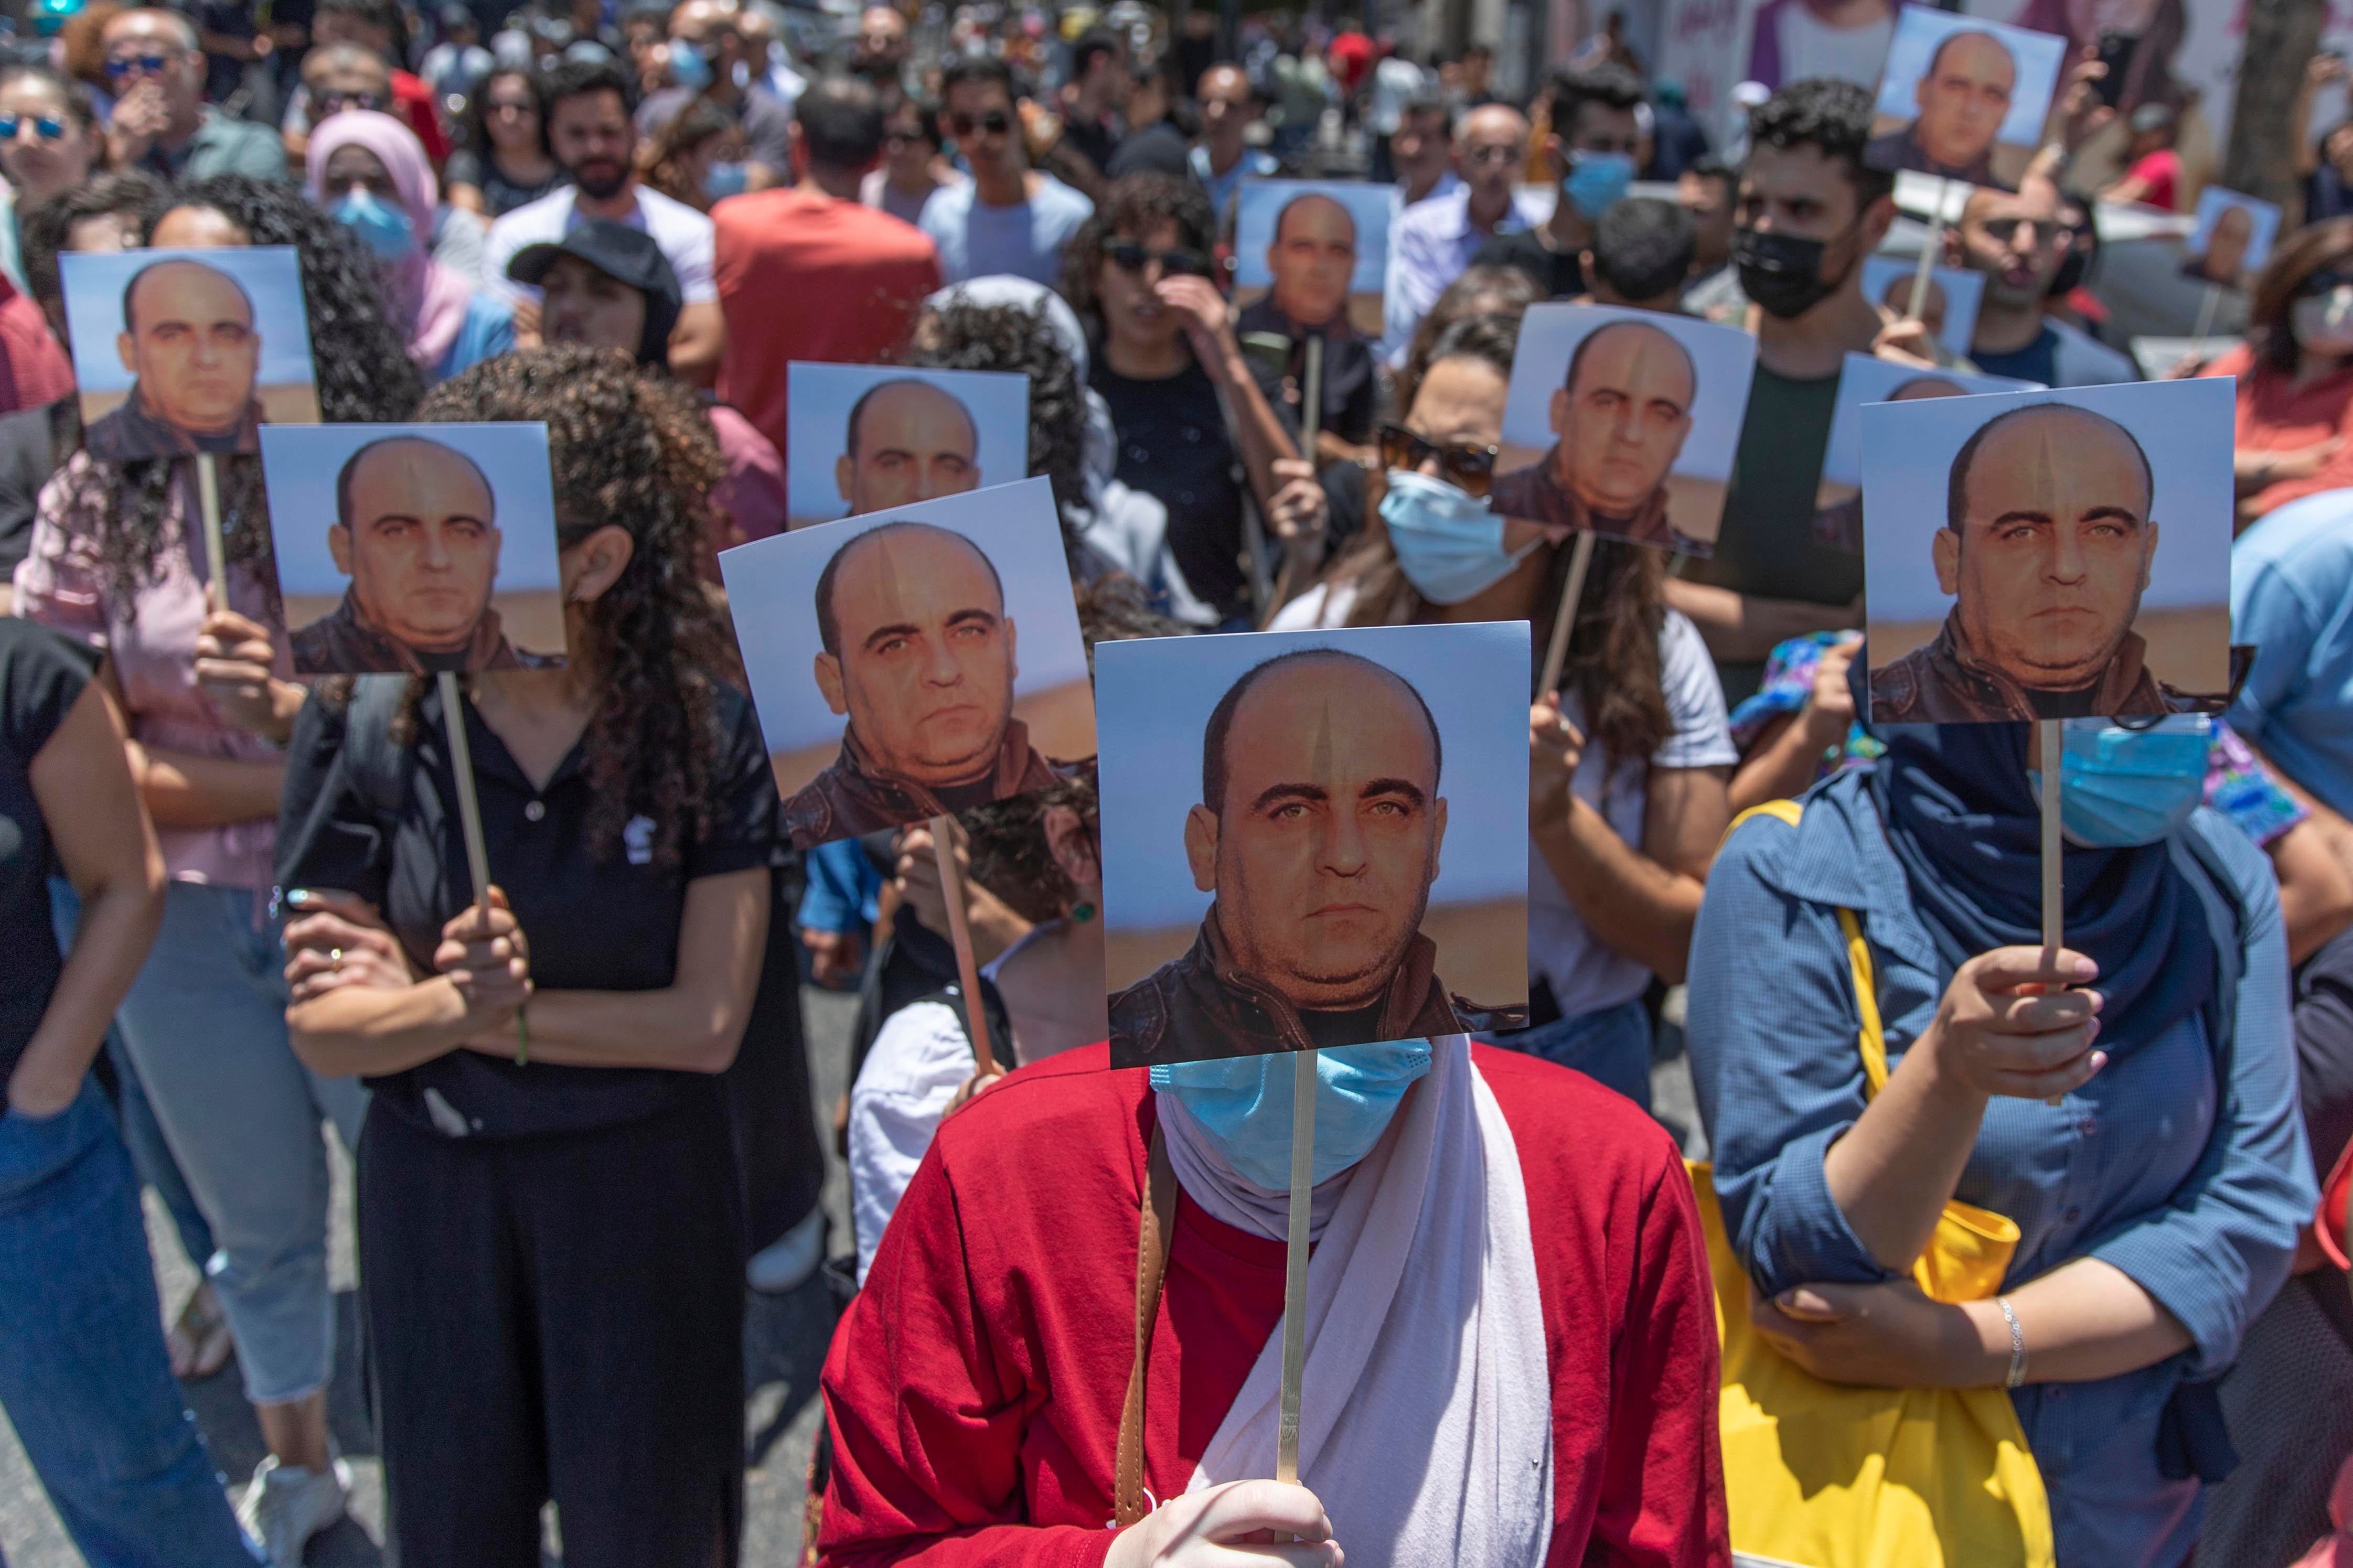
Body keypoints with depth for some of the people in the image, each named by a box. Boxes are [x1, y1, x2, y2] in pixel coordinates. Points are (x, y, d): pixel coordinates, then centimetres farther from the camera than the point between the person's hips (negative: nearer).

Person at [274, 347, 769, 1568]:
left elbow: (708, 1023, -14)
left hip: (644, 1188, -1)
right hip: (431, 1184, 2)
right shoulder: (361, 727, -12)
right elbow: (321, 1029, -9)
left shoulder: (706, 733, -15)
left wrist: (499, 1012, -18)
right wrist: (452, 1005, -28)